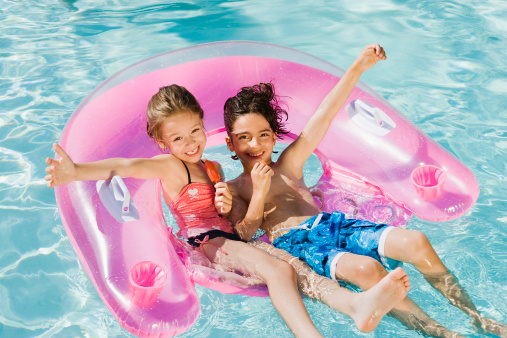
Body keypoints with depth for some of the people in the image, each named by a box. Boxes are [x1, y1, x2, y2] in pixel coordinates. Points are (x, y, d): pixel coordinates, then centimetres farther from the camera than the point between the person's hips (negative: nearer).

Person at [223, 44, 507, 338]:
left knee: (416, 242, -17)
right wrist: (259, 193, -12)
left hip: (330, 224, 5)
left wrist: (359, 67, 11)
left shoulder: (289, 163, 19)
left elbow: (324, 115, 15)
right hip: (295, 244, -5)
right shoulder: (233, 189, 11)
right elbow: (243, 237, -2)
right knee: (366, 269, -35)